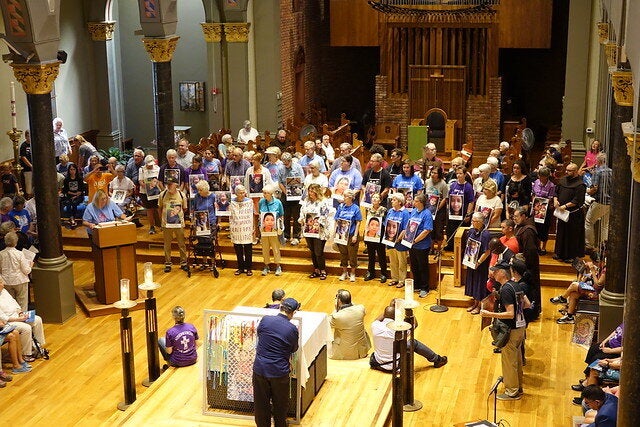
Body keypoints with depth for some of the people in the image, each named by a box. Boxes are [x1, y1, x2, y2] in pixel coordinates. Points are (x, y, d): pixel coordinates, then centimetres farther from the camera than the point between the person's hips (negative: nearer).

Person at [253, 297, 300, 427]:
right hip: (279, 372, -1)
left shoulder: (265, 320, -10)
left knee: (261, 404, 18)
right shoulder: (292, 329, -13)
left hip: (260, 369, 1)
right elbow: (294, 349, 3)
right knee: (280, 403, 20)